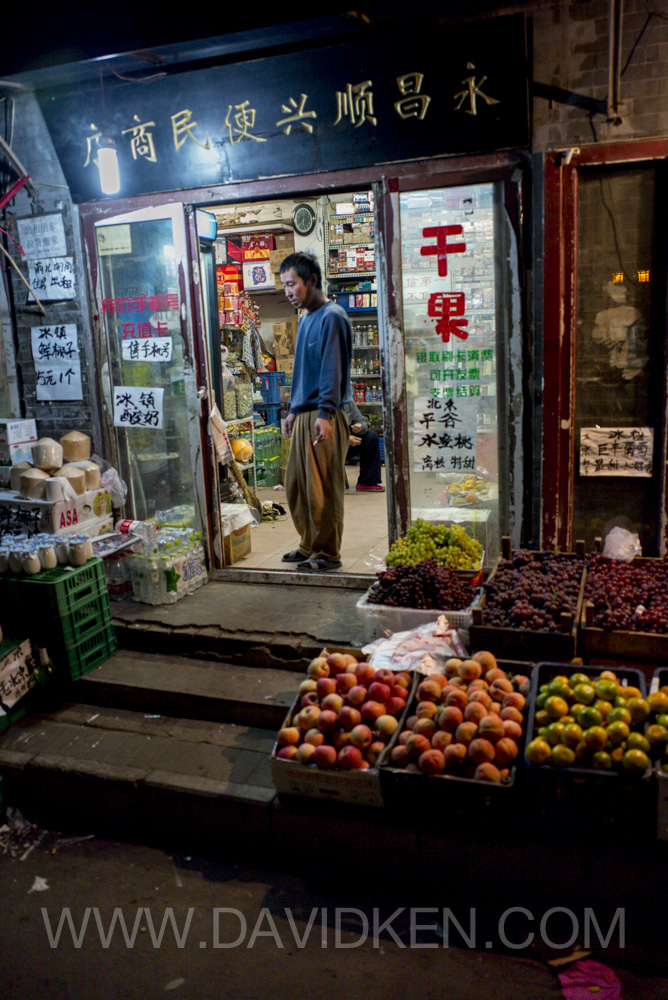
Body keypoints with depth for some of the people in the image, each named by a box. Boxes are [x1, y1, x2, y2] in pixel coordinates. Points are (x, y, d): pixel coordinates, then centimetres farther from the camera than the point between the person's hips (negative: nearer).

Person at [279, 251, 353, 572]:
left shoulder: (332, 317, -9)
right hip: (304, 415, 9)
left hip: (324, 417, -9)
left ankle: (327, 554, 7)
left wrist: (325, 413, -23)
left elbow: (333, 369, -17)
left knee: (323, 489, -3)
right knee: (295, 486, 12)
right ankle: (309, 545, 24)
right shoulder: (305, 319, 19)